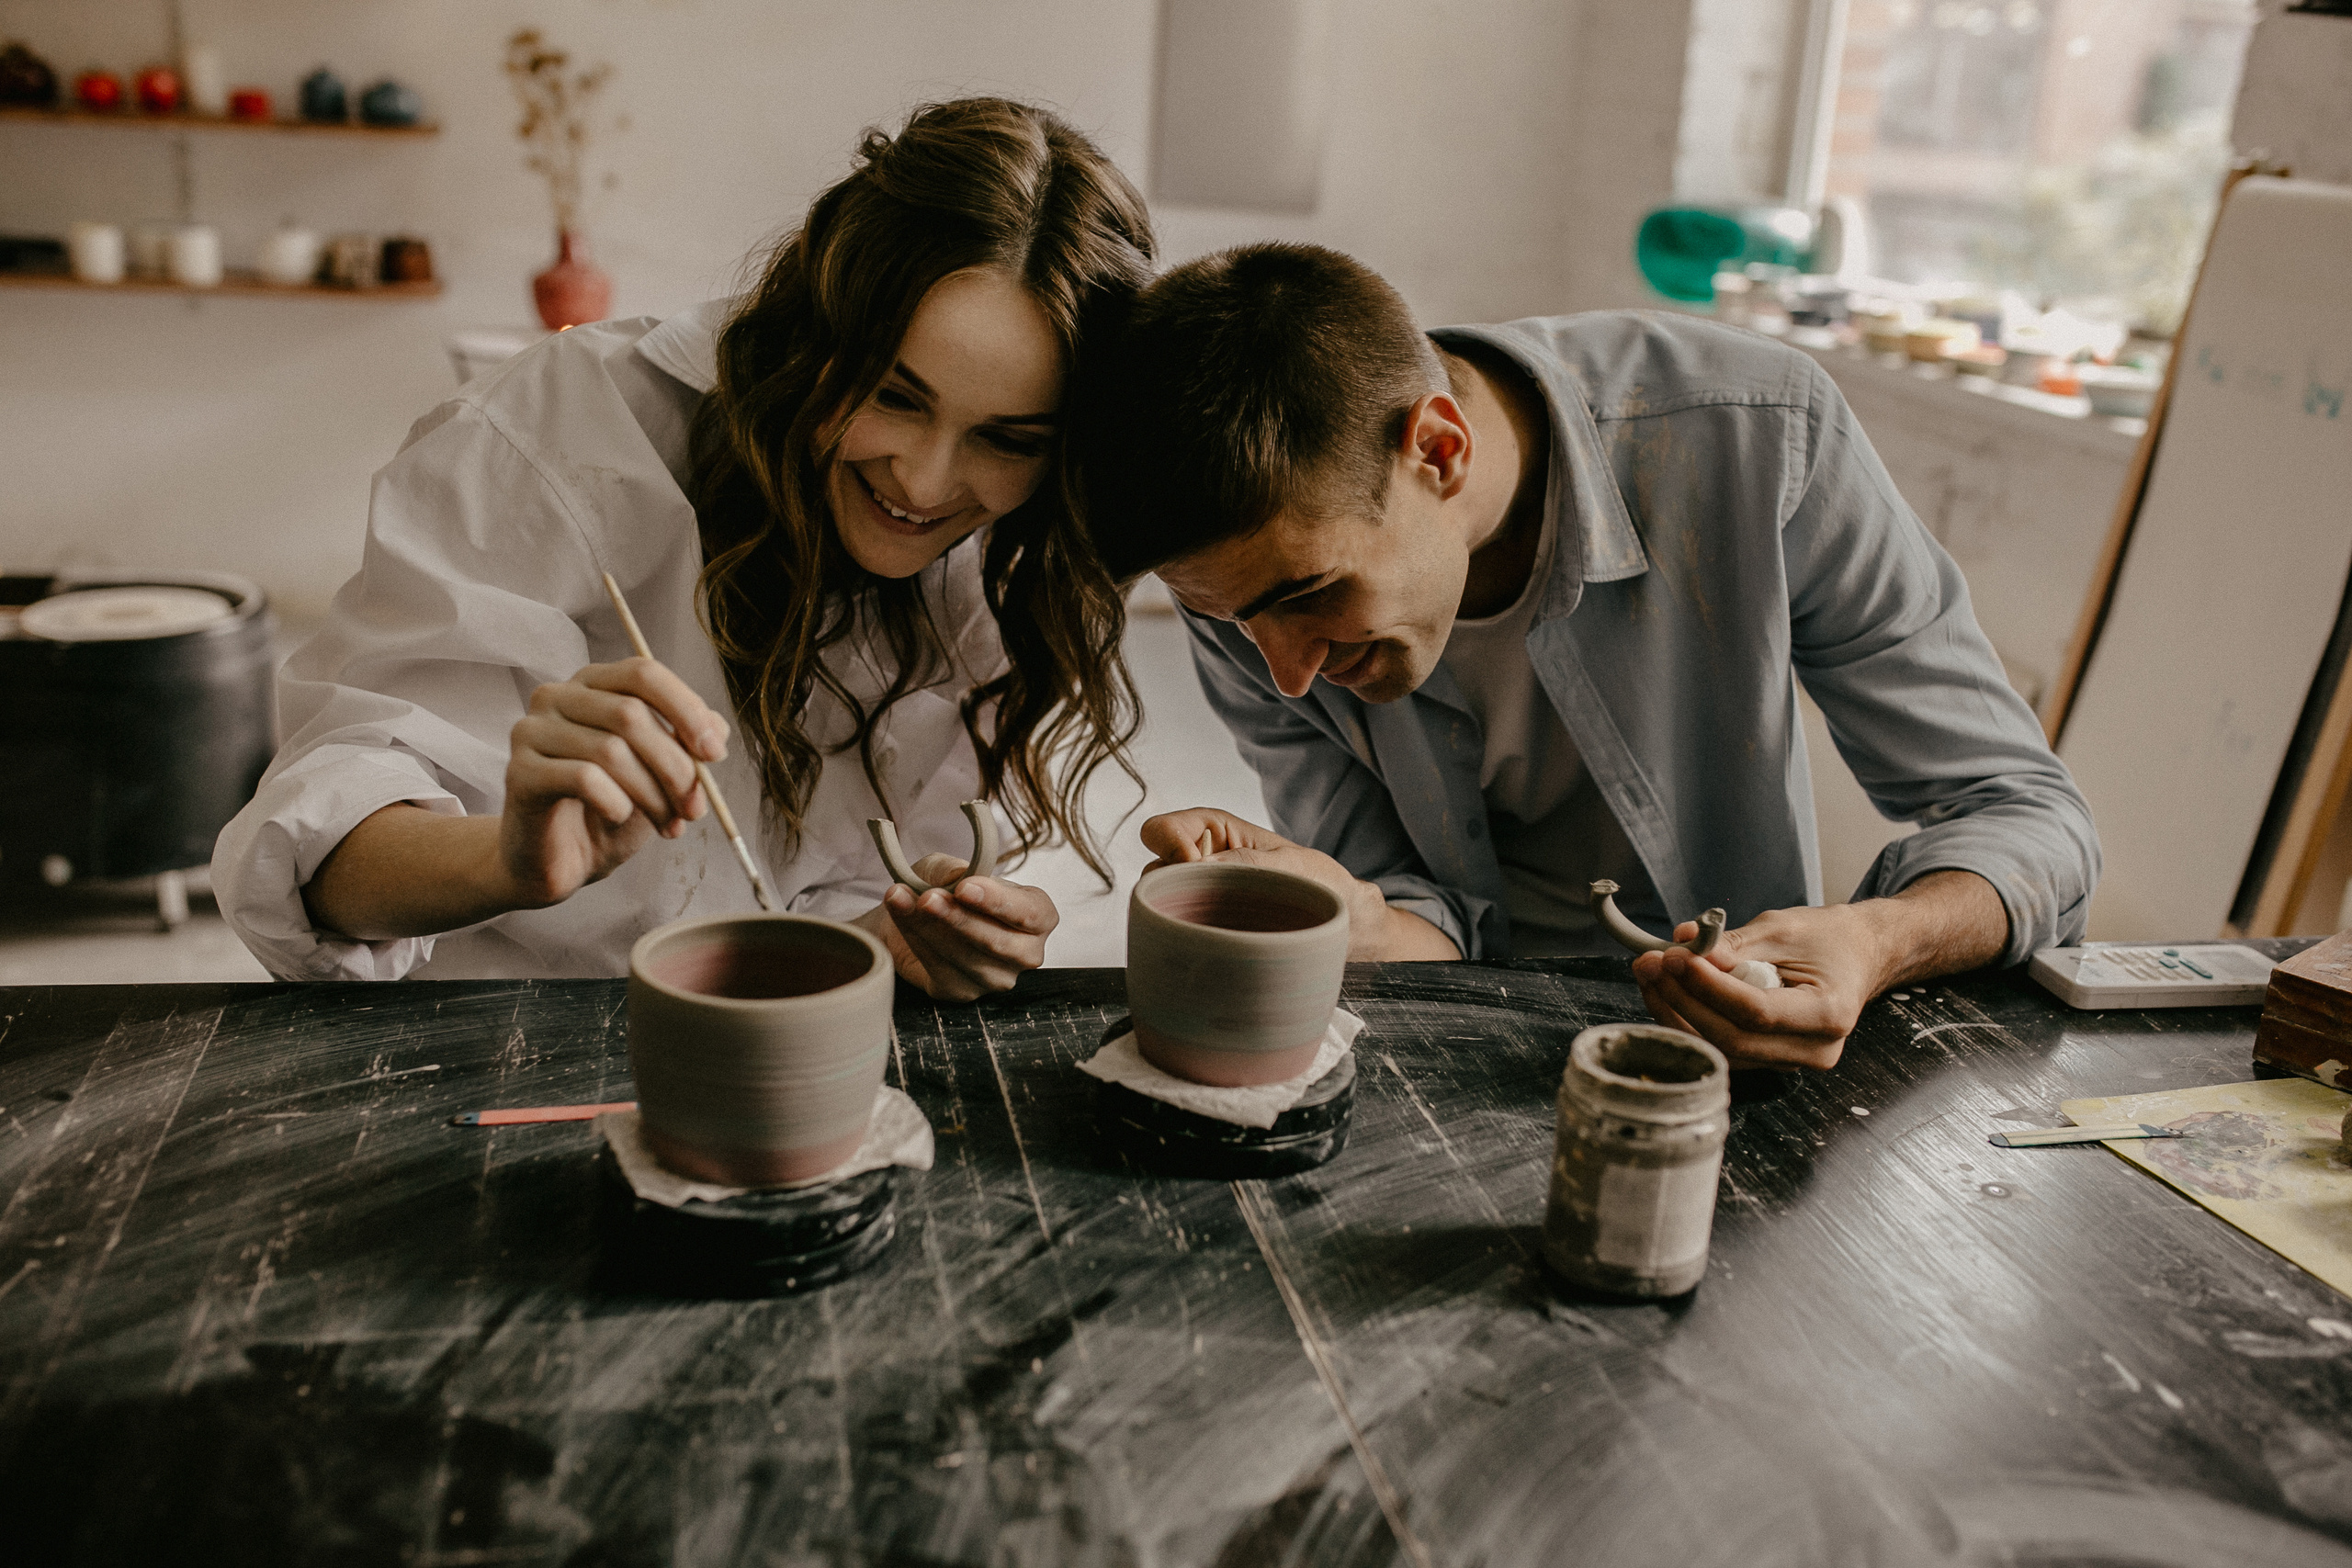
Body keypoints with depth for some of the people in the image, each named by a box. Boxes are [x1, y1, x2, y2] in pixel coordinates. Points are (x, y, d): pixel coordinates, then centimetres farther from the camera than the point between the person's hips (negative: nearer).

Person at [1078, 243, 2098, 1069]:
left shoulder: (1759, 437, -23)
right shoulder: (1244, 569, -16)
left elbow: (2027, 815, -15)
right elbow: (1422, 921, -10)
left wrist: (1876, 944, -36)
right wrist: (1357, 924, -34)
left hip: (1738, 1033, 2)